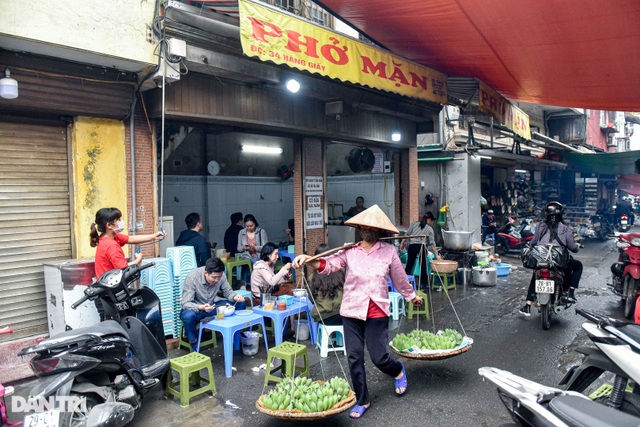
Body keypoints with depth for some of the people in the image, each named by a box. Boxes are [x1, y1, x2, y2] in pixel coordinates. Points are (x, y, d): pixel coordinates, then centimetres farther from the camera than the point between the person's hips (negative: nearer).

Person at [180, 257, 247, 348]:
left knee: (241, 304, -14)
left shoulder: (221, 275, -15)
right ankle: (194, 347, -14)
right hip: (196, 308, -4)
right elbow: (186, 303, -26)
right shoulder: (192, 278, -26)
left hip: (213, 305, 4)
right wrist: (201, 307, -46)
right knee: (188, 316, -40)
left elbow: (228, 292, -2)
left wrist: (235, 297, -25)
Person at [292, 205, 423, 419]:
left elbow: (400, 278, 12)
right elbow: (328, 264, -16)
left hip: (377, 313, -1)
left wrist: (412, 296, 23)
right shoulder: (350, 251, -2)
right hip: (352, 311, 1)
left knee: (379, 357, 2)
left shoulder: (389, 251, -2)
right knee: (355, 358, 6)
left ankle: (398, 371, 40)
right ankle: (362, 401, 29)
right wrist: (307, 259, -34)